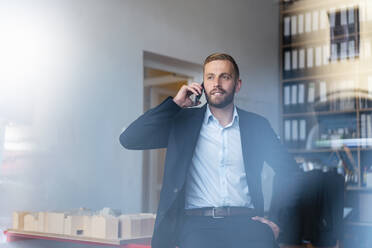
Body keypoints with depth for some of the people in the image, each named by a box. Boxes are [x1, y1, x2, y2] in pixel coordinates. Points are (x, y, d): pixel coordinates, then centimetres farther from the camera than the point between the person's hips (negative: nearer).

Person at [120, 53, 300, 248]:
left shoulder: (257, 125, 14)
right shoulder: (184, 122, 10)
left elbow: (291, 173, 19)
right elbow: (129, 139, -1)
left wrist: (276, 218, 7)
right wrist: (175, 103, -1)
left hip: (245, 222, 1)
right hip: (197, 224, -1)